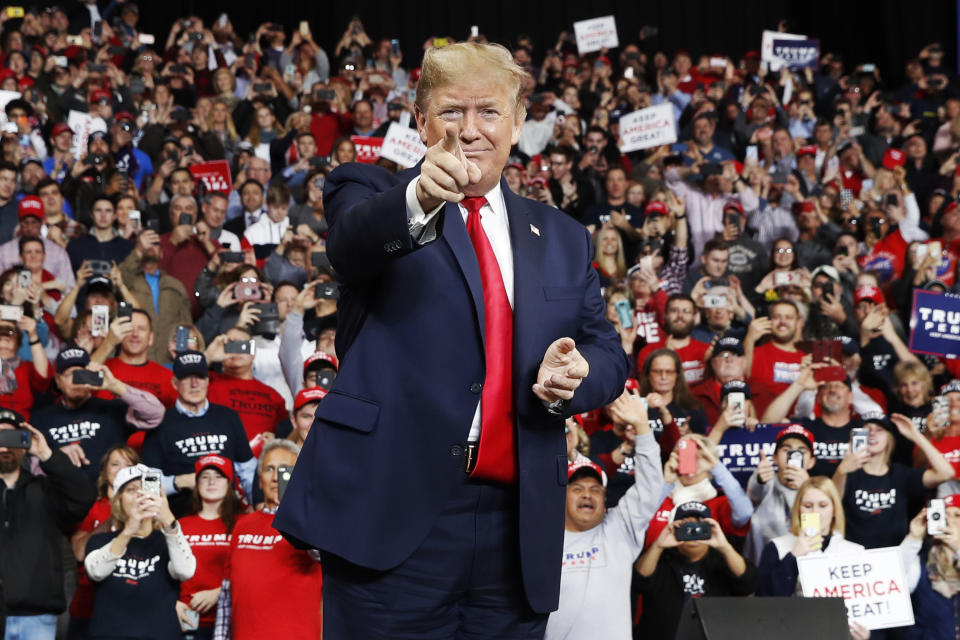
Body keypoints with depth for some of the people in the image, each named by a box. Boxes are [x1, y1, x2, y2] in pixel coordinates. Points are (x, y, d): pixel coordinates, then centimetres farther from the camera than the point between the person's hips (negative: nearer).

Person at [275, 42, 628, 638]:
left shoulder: (564, 240, 18)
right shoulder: (374, 194, 5)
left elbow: (607, 352, 16)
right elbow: (352, 241, -18)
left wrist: (574, 374, -8)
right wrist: (418, 200, -40)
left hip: (516, 534, 4)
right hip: (393, 520, -4)